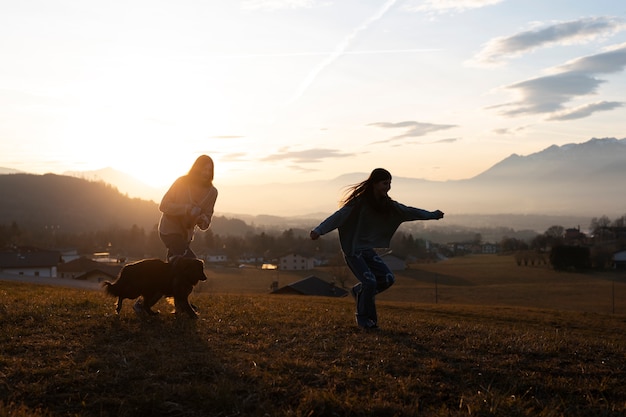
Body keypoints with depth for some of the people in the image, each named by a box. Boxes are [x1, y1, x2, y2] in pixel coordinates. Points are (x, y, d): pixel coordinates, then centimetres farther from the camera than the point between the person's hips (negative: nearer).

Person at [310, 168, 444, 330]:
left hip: (368, 249, 7)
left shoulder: (386, 205, 4)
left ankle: (359, 291, 22)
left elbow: (408, 212, 14)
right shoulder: (358, 202, -17)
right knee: (370, 281, -18)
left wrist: (433, 215, 19)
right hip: (352, 250, -7)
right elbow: (339, 216, -27)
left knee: (388, 279, -3)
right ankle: (363, 318, 4)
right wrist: (319, 230, -42)